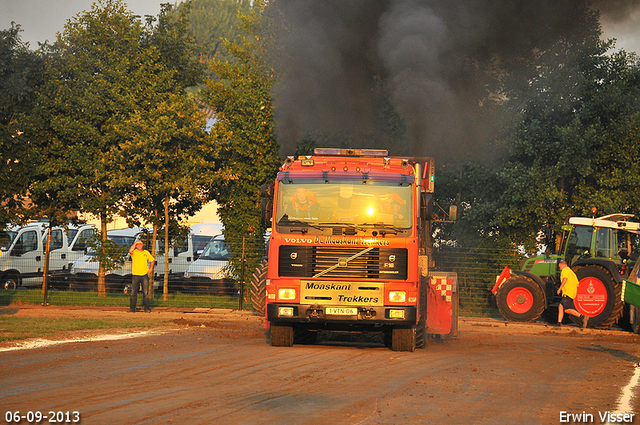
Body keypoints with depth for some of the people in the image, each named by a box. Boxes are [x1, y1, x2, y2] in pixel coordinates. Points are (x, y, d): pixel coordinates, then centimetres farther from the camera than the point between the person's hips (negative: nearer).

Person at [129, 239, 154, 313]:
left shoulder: (146, 253, 10)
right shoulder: (134, 252, 2)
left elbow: (152, 260, 23)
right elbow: (130, 251, -22)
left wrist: (151, 268, 10)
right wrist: (135, 243, -14)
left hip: (144, 275, 1)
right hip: (135, 275, -1)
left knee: (146, 292, -1)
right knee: (133, 292, -2)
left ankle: (146, 308, 2)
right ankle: (132, 308, 2)